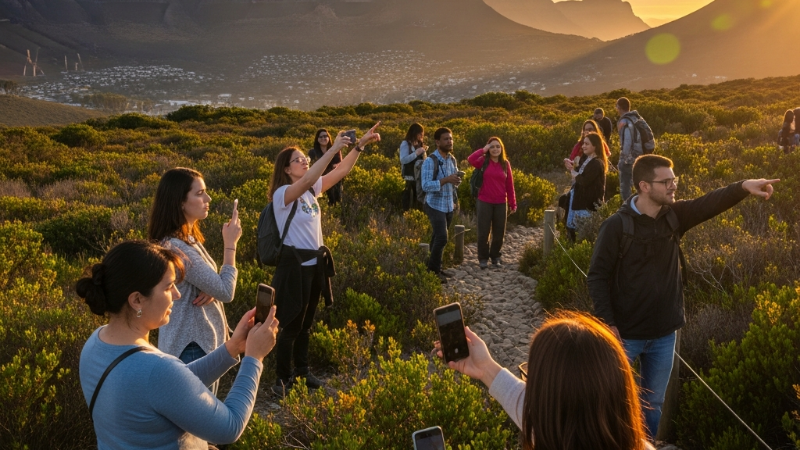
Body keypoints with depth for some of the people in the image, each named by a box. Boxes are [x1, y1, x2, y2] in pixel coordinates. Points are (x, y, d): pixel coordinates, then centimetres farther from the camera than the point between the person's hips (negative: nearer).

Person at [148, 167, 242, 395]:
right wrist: (230, 243, -16)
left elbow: (214, 283, 15)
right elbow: (226, 292, -23)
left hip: (202, 340, 10)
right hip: (192, 346, -10)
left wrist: (211, 290, -8)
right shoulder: (177, 247, -25)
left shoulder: (188, 238, 7)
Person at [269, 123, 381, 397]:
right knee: (290, 325, 3)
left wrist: (361, 145, -12)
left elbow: (342, 171, 1)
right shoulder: (282, 194, -16)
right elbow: (306, 180, -35)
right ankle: (282, 378, 17)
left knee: (306, 323, 20)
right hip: (294, 266, -7)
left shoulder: (312, 189, 5)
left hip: (315, 264, 7)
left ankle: (301, 371, 35)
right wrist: (333, 148, -38)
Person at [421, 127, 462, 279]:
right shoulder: (430, 161, -16)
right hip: (435, 206, -6)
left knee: (438, 237, 13)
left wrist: (457, 179, -8)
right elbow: (425, 186, -23)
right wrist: (446, 179, -29)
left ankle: (434, 267, 23)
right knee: (441, 238, -13)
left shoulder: (452, 159, 6)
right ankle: (433, 269, 3)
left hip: (449, 206, 7)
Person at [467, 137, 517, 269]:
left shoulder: (505, 163, 4)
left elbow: (510, 185, 6)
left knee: (499, 232, 10)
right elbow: (471, 159, -25)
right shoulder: (483, 161, -3)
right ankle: (483, 258, 17)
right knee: (483, 232, 4)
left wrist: (513, 203, 6)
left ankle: (495, 257, 25)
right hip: (484, 202, -2)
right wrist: (483, 149, -14)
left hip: (501, 203, 2)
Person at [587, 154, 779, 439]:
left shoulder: (674, 216, -1)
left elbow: (710, 203, -15)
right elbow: (597, 277, -15)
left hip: (663, 333, 5)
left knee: (653, 403, 18)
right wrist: (607, 323, -19)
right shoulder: (617, 226, -17)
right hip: (624, 333, -5)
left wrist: (743, 186, -33)